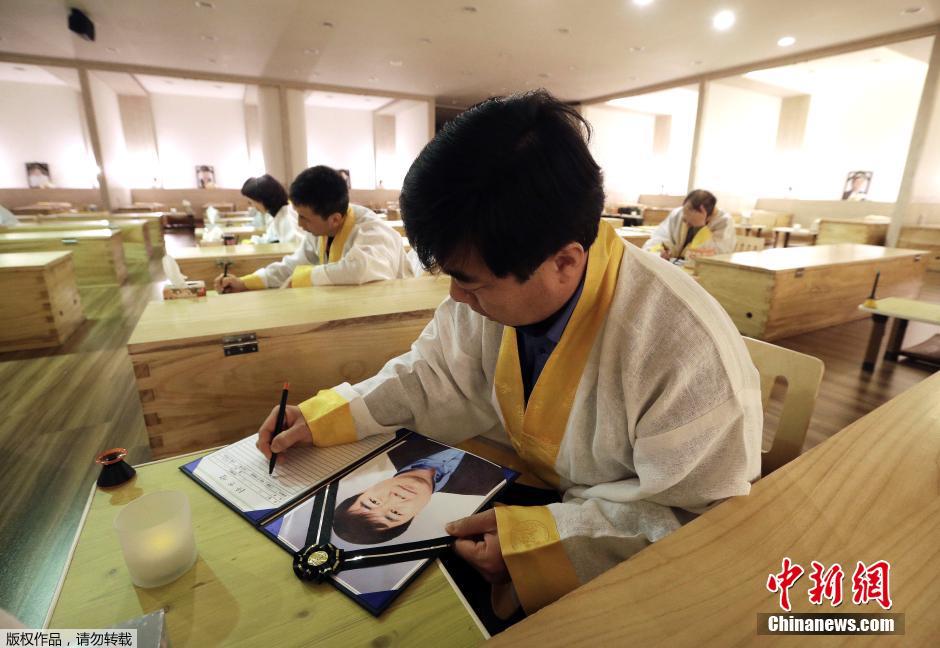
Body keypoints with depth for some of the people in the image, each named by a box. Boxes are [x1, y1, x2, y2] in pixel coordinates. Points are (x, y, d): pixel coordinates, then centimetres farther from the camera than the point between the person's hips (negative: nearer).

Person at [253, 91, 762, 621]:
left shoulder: (689, 352, -33)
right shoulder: (499, 282, -15)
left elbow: (704, 517, -21)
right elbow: (439, 377, -2)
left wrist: (541, 537, -30)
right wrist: (325, 416, -10)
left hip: (614, 568, -4)